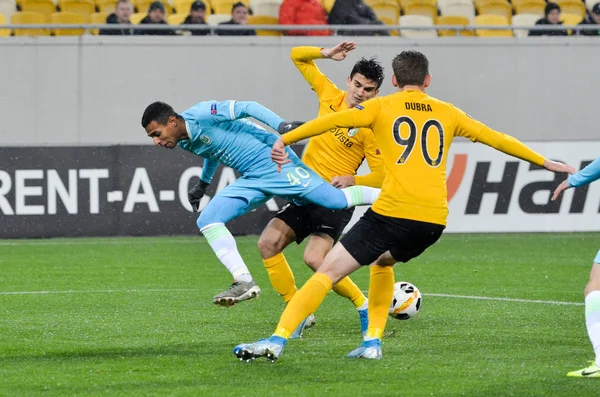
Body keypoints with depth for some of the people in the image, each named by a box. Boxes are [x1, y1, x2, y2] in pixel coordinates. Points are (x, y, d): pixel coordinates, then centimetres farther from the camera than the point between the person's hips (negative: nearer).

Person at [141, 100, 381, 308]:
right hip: (252, 180, 9)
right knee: (207, 220, -5)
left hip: (274, 162, -9)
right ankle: (244, 282, -12)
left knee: (337, 200, -18)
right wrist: (202, 184, 44)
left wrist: (281, 126, -29)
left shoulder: (201, 115, -17)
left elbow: (248, 108, -18)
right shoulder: (185, 143, 10)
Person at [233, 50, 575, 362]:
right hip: (434, 220, 4)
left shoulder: (382, 107, 9)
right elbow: (496, 138, 26)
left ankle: (278, 339, -16)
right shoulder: (447, 113, 18)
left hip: (393, 212, -4)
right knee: (383, 262, 33)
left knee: (328, 272, -2)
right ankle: (373, 341, 22)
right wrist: (545, 162, 37)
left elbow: (332, 121, -6)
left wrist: (284, 140, -8)